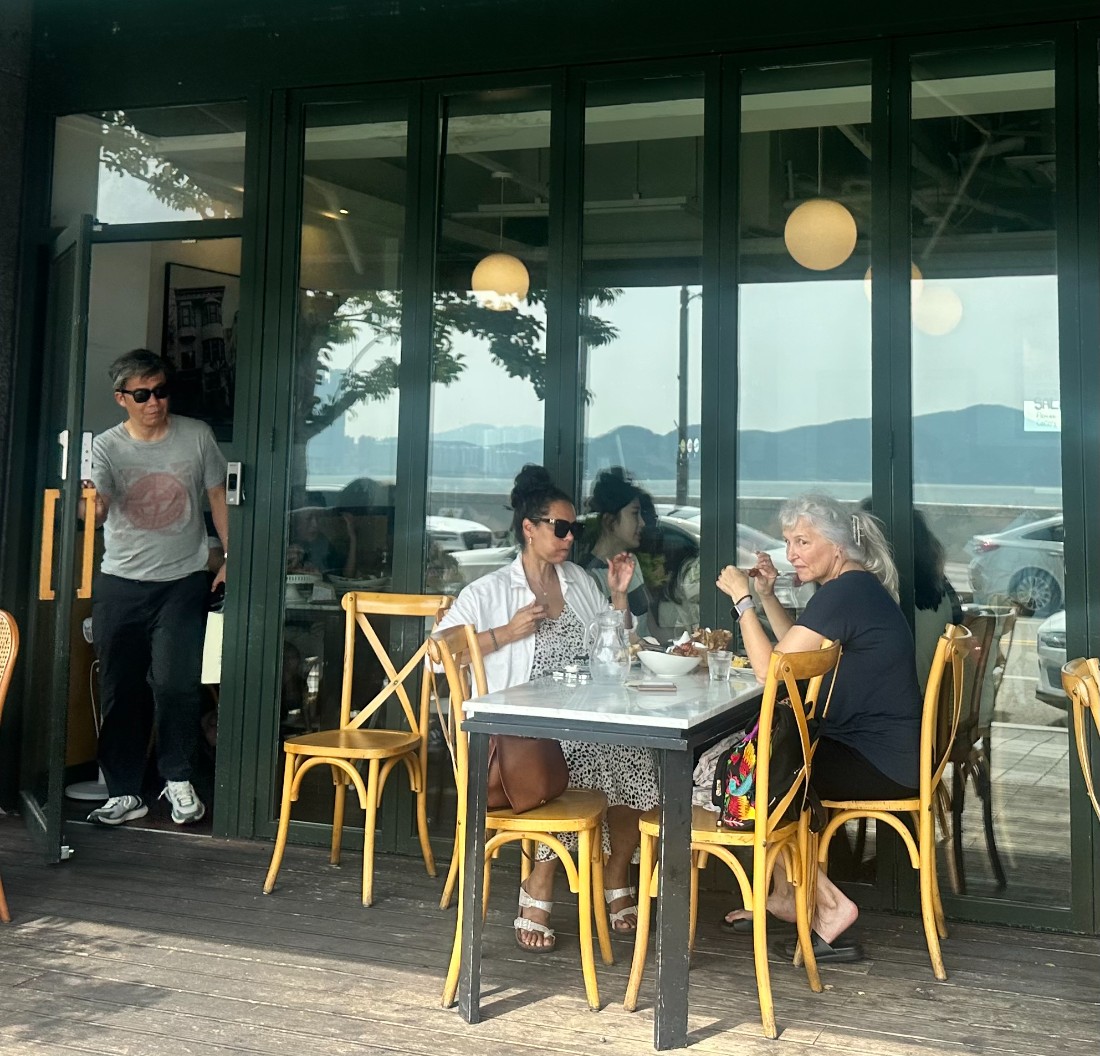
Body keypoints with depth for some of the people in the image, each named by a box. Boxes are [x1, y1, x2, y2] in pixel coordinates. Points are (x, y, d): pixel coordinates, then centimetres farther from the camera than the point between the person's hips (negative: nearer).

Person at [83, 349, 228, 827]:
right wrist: (90, 505, -43)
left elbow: (217, 496, 8)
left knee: (176, 684, -10)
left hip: (183, 581, -1)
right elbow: (97, 508, -19)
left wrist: (231, 557, 3)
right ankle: (125, 793, 19)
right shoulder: (108, 446, -4)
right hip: (120, 585, 1)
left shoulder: (197, 436, -1)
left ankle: (177, 778, 13)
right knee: (121, 692, 5)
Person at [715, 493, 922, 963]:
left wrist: (742, 599, -15)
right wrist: (766, 595, 11)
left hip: (879, 762, -11)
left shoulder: (844, 593, -20)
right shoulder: (855, 586, 12)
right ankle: (784, 893, 22)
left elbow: (771, 669, -23)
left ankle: (830, 905, 2)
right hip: (875, 748, 11)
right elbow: (798, 650, 23)